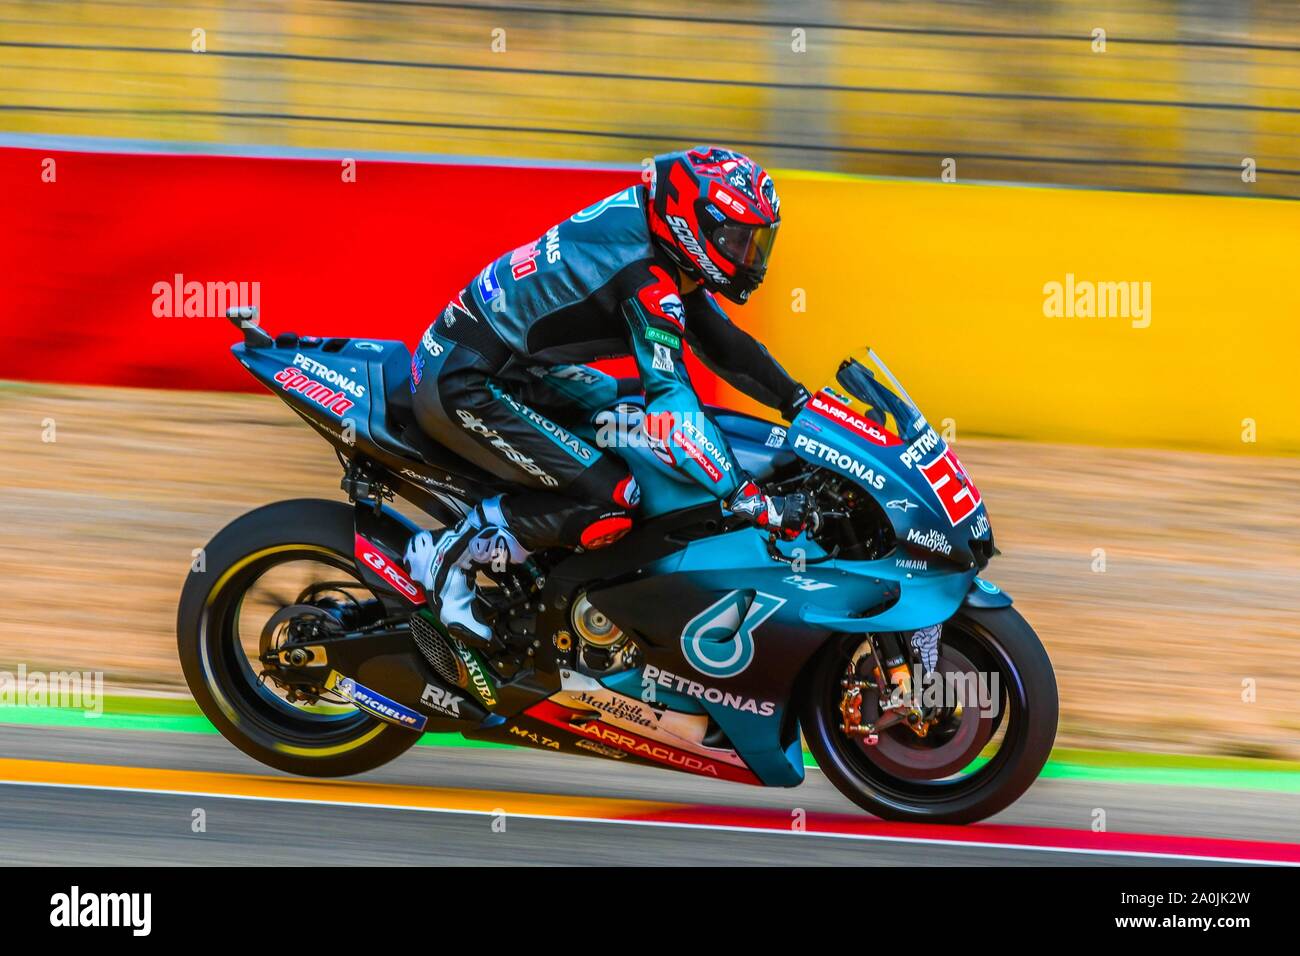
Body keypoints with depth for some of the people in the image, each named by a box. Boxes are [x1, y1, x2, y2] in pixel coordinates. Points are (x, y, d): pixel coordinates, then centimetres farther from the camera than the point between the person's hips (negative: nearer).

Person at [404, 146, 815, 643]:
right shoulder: (647, 284, -23)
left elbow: (721, 341, 14)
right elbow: (670, 399, -29)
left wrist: (801, 402, 10)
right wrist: (748, 499, -31)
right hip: (461, 385, -11)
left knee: (632, 402, 21)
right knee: (612, 504, -17)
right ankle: (451, 553, -7)